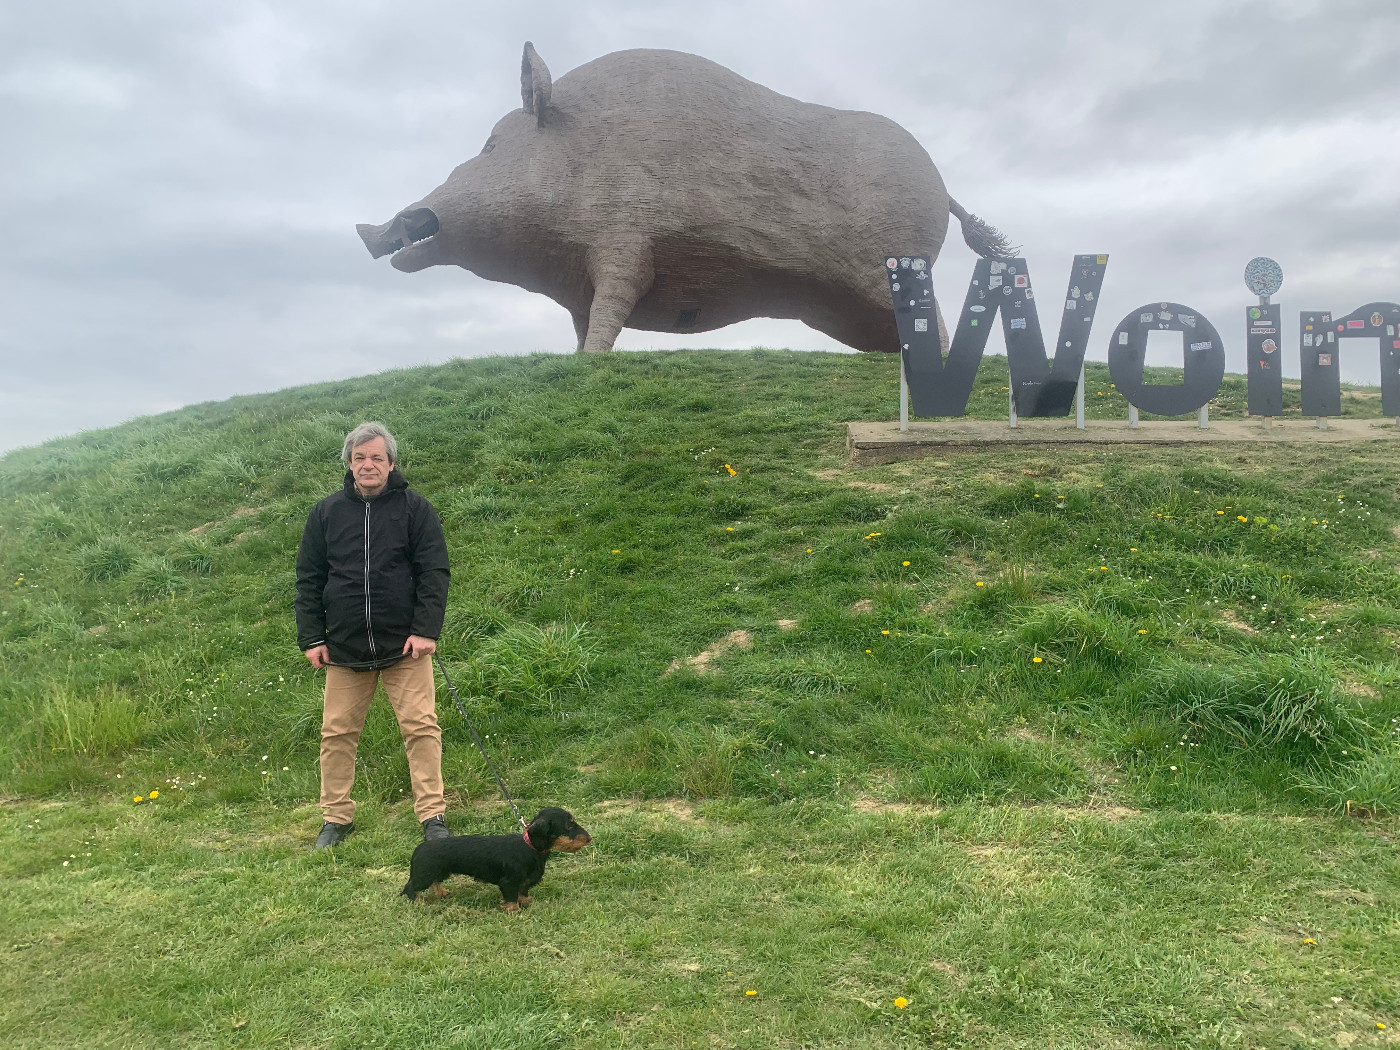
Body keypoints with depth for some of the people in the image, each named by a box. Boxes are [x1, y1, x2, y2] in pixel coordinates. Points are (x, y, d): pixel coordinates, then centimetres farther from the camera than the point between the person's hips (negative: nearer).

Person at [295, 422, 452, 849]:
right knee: (337, 733, 7)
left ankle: (433, 816, 6)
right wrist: (311, 638, 3)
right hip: (344, 649, 3)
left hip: (404, 645, -2)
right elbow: (308, 579, 9)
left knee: (421, 727, -4)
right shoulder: (326, 513, 7)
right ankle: (336, 818, 22)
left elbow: (434, 572, -3)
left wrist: (426, 630, -12)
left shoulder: (415, 508, 0)